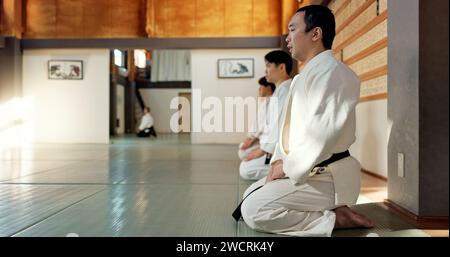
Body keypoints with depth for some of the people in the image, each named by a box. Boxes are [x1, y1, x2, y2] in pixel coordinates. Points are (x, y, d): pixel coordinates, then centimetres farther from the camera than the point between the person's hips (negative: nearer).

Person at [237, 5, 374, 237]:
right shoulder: (306, 75, 18)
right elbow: (291, 126, 17)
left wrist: (288, 167, -17)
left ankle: (334, 218, -9)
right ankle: (329, 209, 7)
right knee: (250, 197, 13)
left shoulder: (331, 72, -16)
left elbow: (322, 132, -25)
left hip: (327, 176, -10)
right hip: (301, 170, 10)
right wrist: (279, 162, 5)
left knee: (253, 211, -19)